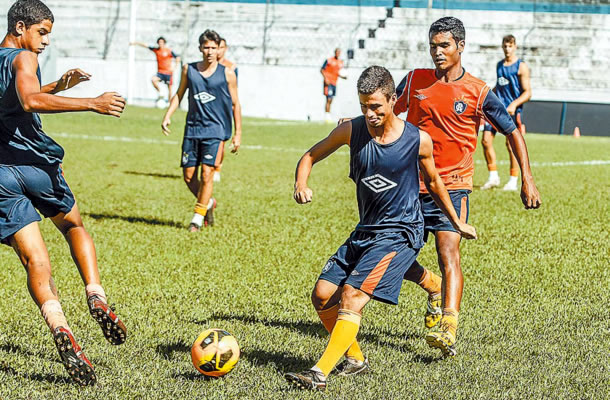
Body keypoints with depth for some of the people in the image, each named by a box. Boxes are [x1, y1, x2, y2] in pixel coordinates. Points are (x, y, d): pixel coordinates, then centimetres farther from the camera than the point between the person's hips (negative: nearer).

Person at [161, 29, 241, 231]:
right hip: (192, 129, 3)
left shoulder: (227, 73, -1)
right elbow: (179, 95, 16)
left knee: (206, 173, -12)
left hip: (215, 131, -3)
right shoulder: (189, 69, 6)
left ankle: (198, 217, -1)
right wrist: (168, 116, 2)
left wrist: (238, 133, 3)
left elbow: (235, 104, 5)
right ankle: (209, 202, 29)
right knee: (188, 176, 3)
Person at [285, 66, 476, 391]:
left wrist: (457, 223, 20)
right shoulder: (351, 131, -4)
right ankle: (355, 359, 23)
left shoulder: (418, 141, -10)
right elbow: (311, 156, 8)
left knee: (352, 297, -20)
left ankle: (320, 374, -23)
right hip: (364, 231, 6)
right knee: (322, 296, 2)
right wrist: (301, 184, -14)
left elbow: (433, 182, 9)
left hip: (400, 233, -5)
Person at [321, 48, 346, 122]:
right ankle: (327, 117, -13)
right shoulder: (329, 60, -5)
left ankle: (328, 117, 15)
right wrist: (325, 78, -15)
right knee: (328, 100, -13)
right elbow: (322, 70, -4)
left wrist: (342, 76, 2)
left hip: (334, 83, 7)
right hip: (328, 82, -7)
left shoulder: (340, 62, 12)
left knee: (330, 101, 10)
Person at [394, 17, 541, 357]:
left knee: (449, 253, -21)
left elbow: (513, 131, 3)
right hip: (412, 185, 4)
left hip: (452, 185, -4)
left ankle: (449, 331, -29)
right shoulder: (415, 80, 5)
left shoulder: (478, 92, -3)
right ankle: (435, 288, 36)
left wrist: (527, 179, -4)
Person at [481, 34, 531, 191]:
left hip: (512, 110, -6)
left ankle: (513, 181, 4)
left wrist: (514, 104, -22)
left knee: (511, 144, -5)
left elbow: (527, 93, -8)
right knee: (486, 140, -3)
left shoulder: (521, 67, -4)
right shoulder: (499, 65, 15)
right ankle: (493, 177, 8)